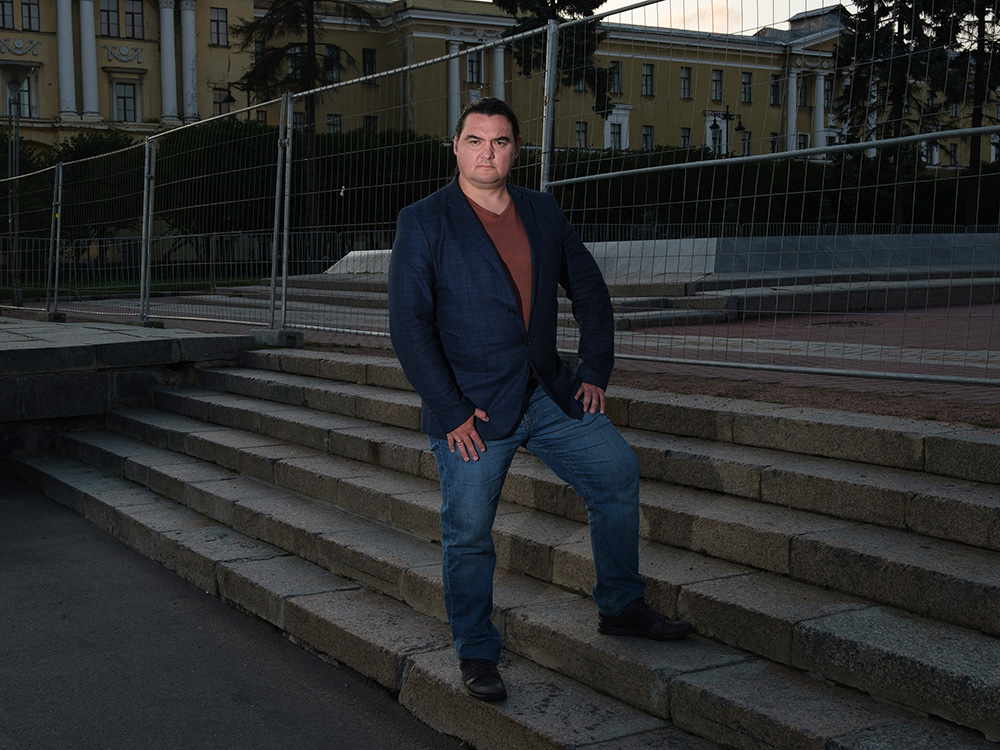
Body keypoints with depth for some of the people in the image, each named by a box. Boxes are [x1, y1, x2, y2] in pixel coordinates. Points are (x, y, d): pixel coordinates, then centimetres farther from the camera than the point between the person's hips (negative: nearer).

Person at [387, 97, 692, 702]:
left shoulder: (543, 212, 8)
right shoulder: (423, 222, -7)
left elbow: (590, 290, 15)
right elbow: (409, 323, -12)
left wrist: (596, 371, 6)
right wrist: (449, 411, -16)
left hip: (548, 396, 5)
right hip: (472, 409, -5)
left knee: (619, 471, 4)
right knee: (469, 533, 1)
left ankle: (621, 607, 23)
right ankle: (477, 655, 20)